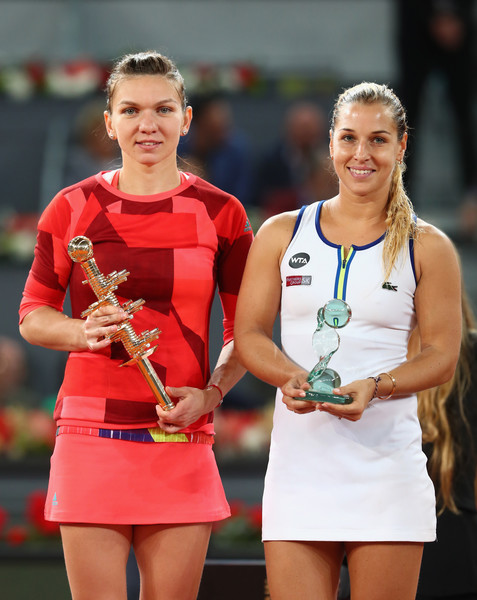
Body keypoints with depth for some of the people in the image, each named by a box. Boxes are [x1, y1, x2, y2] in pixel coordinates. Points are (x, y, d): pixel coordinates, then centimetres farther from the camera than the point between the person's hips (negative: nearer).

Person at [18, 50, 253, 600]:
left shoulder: (219, 213, 6)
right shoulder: (73, 209, 5)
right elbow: (32, 315, 11)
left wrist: (210, 394, -6)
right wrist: (83, 333, -10)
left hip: (181, 440, 1)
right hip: (91, 432, -1)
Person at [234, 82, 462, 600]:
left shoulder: (427, 248, 6)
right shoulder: (281, 235, 11)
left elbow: (443, 355, 5)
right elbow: (248, 334, 9)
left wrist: (376, 387, -14)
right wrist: (291, 377, -12)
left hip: (387, 464, -1)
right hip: (299, 456, 1)